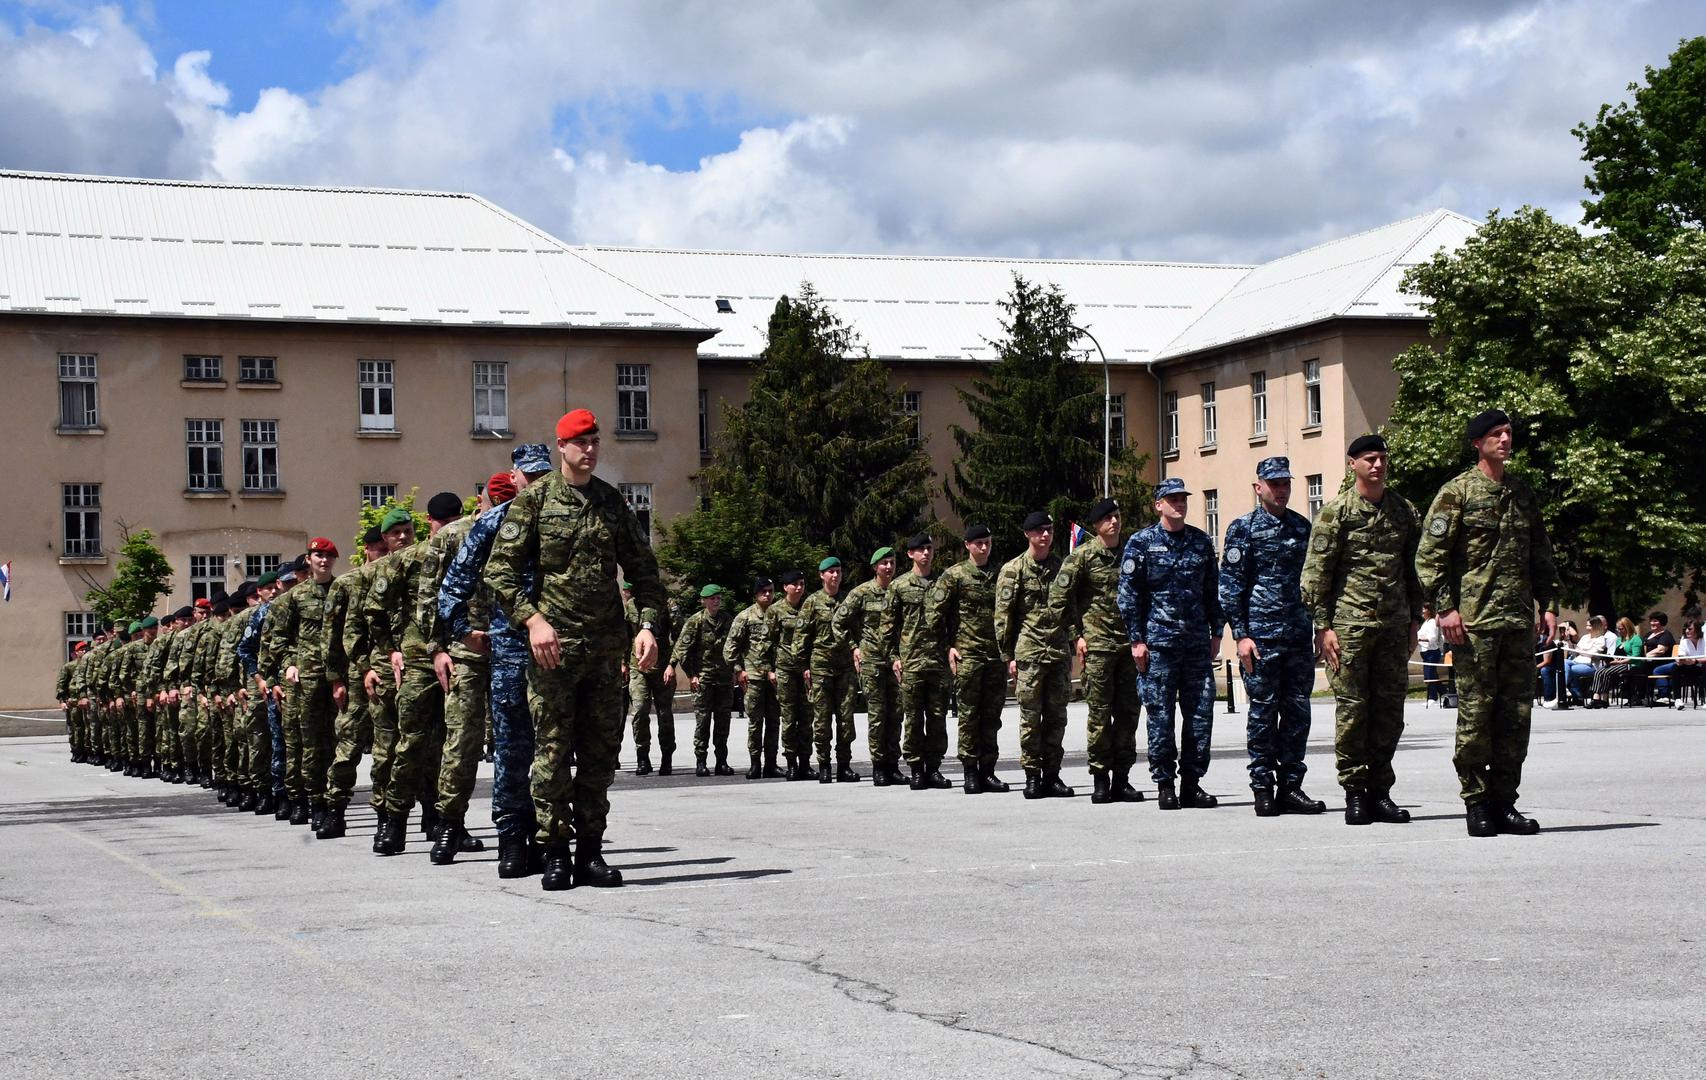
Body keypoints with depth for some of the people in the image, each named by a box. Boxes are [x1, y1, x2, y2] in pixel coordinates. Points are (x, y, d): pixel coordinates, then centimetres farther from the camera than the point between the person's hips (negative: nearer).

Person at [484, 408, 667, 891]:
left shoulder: (613, 502, 12)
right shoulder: (534, 499, 1)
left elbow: (643, 569, 15)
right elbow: (500, 569, -3)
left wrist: (649, 624, 2)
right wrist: (533, 619, -15)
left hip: (607, 647, 4)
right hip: (553, 644, -4)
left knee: (601, 751, 6)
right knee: (553, 749, -2)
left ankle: (591, 851, 13)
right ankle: (556, 853, 4)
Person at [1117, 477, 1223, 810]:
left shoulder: (1201, 542, 12)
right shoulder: (1141, 543, 0)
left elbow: (1212, 591, 17)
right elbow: (1128, 594, -2)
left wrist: (1216, 633, 13)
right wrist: (1136, 640, -6)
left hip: (1197, 642, 4)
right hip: (1158, 641, -4)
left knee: (1201, 713, 1)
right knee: (1160, 716, -2)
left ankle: (1191, 782, 10)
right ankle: (1165, 785, 6)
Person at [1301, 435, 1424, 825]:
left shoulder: (1405, 511, 12)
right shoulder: (1336, 512, -2)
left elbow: (1413, 569, 19)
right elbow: (1316, 572, -3)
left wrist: (1415, 619, 13)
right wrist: (1323, 626, -8)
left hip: (1394, 627, 4)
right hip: (1350, 623, -4)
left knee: (1390, 709, 4)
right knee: (1352, 708, -4)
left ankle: (1380, 791, 11)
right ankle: (1354, 793, 3)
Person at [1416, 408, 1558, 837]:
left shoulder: (1523, 492, 17)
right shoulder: (1457, 492, -1)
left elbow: (1541, 556, 23)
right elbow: (1429, 555, -5)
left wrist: (1549, 604, 13)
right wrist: (1445, 607, -12)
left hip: (1519, 620, 6)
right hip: (1473, 620, -5)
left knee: (1516, 713, 4)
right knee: (1476, 713, -4)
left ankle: (1504, 802, 10)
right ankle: (1476, 803, 3)